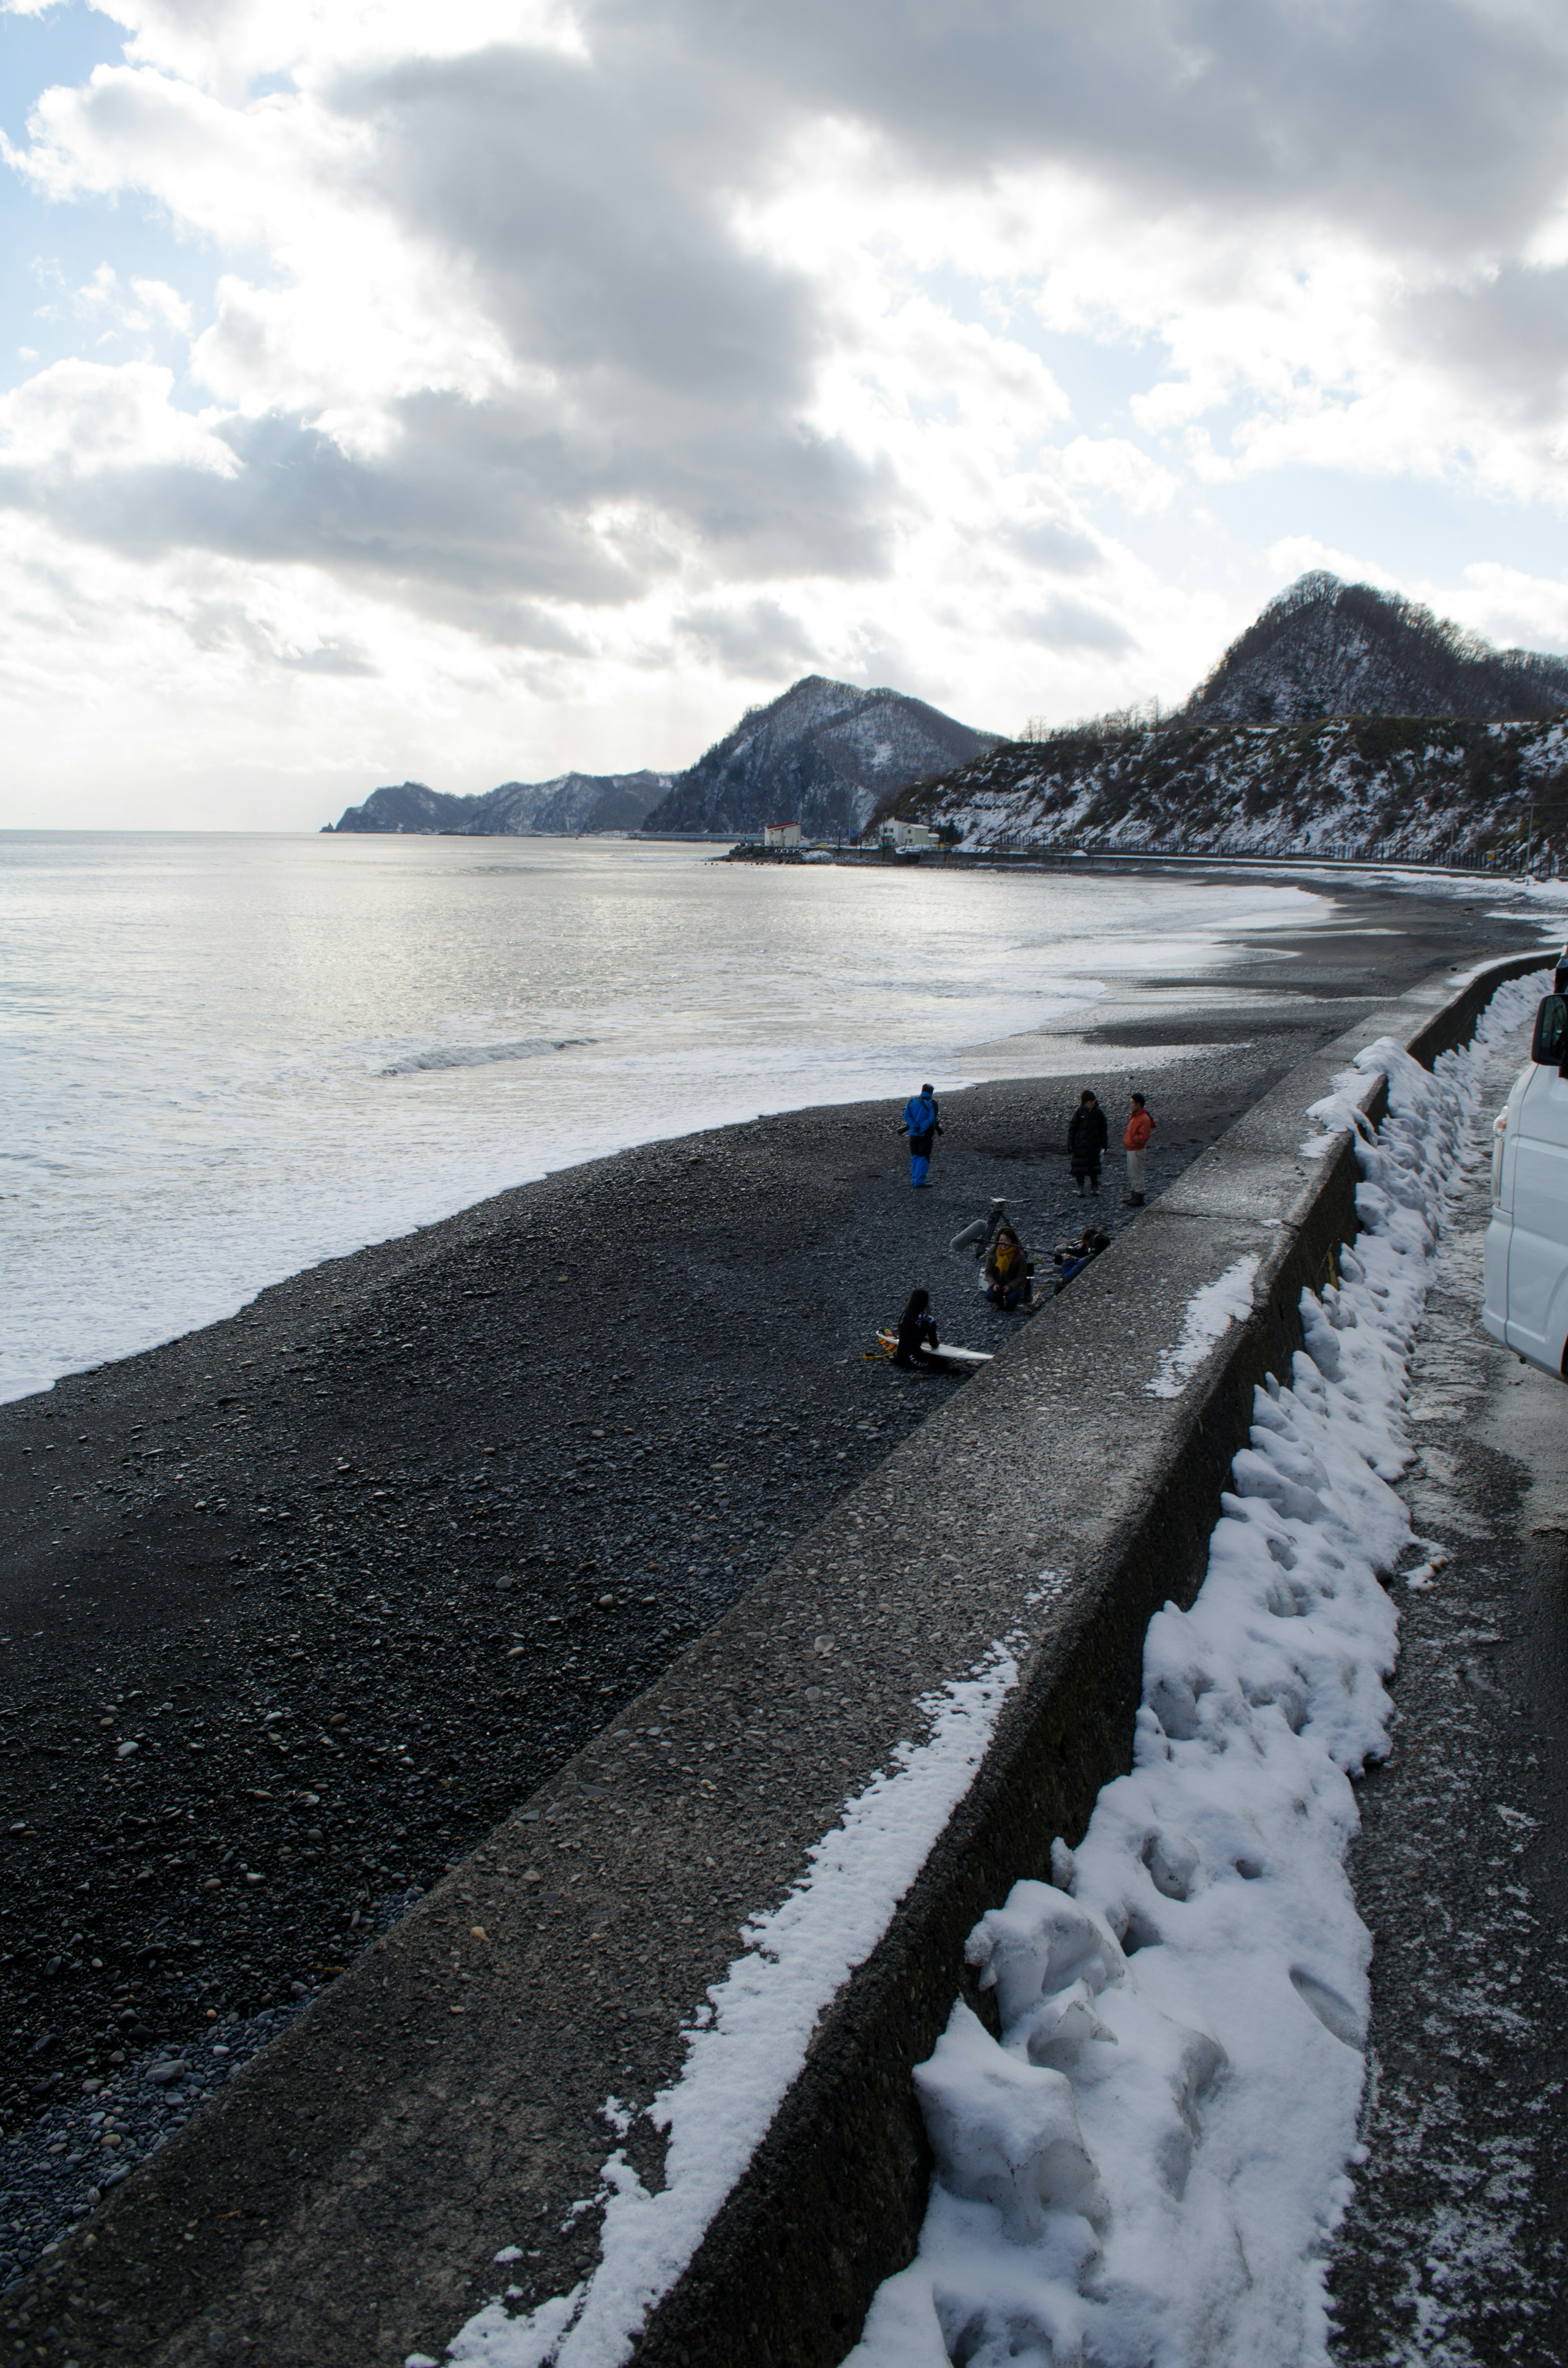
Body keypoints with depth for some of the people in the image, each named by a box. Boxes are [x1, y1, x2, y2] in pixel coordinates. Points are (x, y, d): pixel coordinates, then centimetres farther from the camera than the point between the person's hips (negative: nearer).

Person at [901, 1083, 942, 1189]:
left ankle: (915, 1180, 23)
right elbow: (932, 1119, -18)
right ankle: (919, 1182, -3)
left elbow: (906, 1115, -5)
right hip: (926, 1135, -4)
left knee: (915, 1156, 16)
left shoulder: (912, 1101, 4)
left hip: (914, 1133, 4)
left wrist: (915, 1126, -13)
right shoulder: (932, 1104, -9)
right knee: (924, 1158, 1)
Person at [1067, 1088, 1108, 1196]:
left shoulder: (1099, 1113, 2)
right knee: (1079, 1167, 0)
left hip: (1094, 1146, 2)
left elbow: (1104, 1130, 9)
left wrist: (1104, 1145, 5)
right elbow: (1072, 1129, -1)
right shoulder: (1079, 1113, -4)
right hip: (1080, 1145, -2)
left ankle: (1094, 1188, 19)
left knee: (1094, 1167, 7)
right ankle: (1081, 1189, 11)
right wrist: (1070, 1146, -4)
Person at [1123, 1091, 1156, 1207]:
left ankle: (1139, 1198, 6)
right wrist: (1126, 1140, 5)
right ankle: (1133, 1196, 27)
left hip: (1137, 1151, -10)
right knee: (1131, 1175, 17)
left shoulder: (1144, 1119, -20)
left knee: (1137, 1175, -2)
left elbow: (1143, 1137, -25)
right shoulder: (1135, 1116, 11)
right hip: (1130, 1150, 10)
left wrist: (1131, 1140, -17)